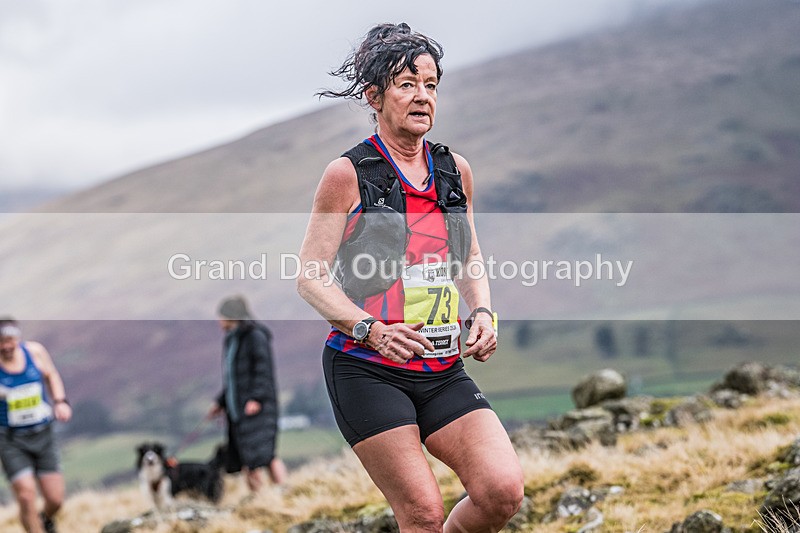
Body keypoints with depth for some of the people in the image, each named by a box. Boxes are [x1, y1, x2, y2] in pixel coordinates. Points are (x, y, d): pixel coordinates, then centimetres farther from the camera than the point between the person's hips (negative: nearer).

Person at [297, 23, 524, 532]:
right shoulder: (348, 174, -4)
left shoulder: (456, 170, 11)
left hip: (444, 371, 5)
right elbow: (311, 278, -5)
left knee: (503, 492, -12)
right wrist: (371, 330, -20)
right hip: (366, 370, -4)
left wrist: (482, 314, 4)